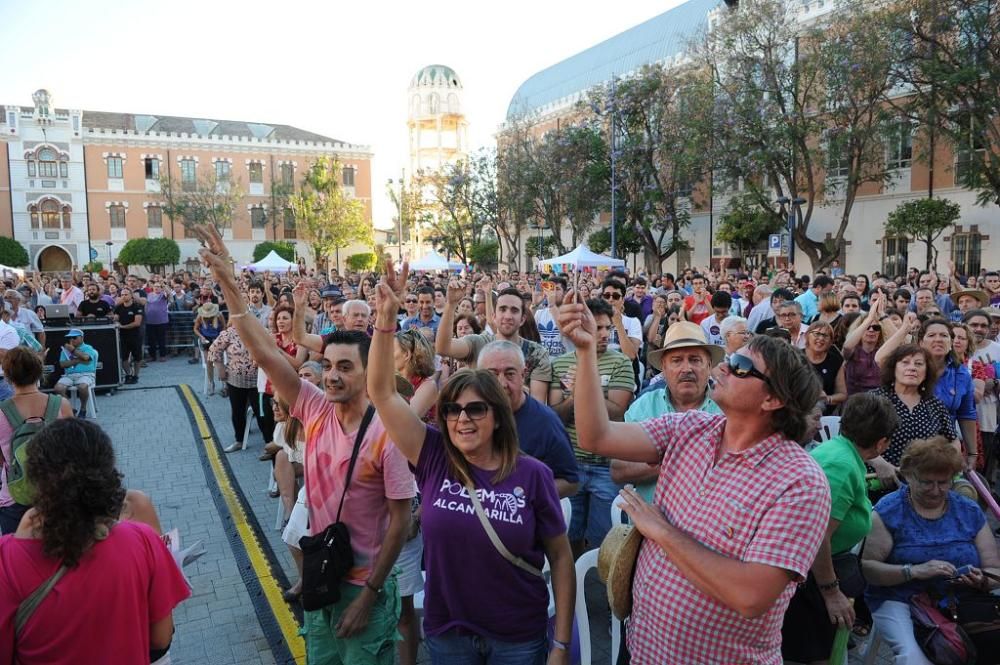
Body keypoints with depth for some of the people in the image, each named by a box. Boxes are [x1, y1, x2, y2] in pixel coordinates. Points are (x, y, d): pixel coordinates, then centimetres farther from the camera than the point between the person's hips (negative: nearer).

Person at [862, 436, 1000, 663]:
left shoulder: (970, 511, 10)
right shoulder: (888, 510, -3)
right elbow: (866, 567, -10)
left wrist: (982, 580, -11)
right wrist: (915, 571, -23)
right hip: (899, 601, -4)